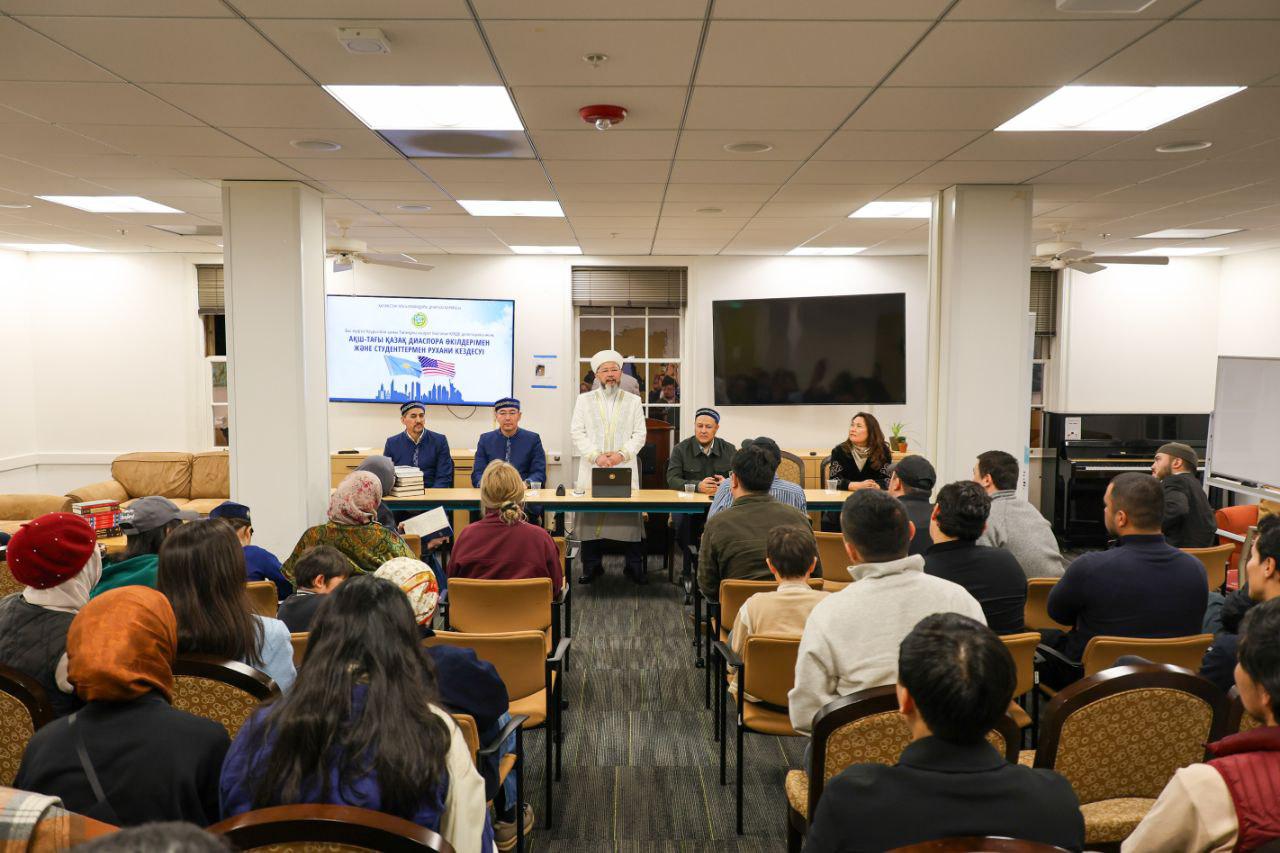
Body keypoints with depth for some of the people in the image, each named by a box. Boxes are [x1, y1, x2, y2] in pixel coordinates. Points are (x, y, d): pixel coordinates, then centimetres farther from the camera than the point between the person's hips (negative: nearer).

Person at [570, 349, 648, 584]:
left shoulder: (633, 401, 13)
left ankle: (634, 566, 4)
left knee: (631, 514, -5)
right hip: (592, 468, 0)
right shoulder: (584, 400, 11)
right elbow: (577, 432, 3)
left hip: (625, 468, 0)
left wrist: (622, 454, -10)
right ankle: (592, 566, 6)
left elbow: (639, 434, 7)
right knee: (589, 514, -4)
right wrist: (596, 456, -10)